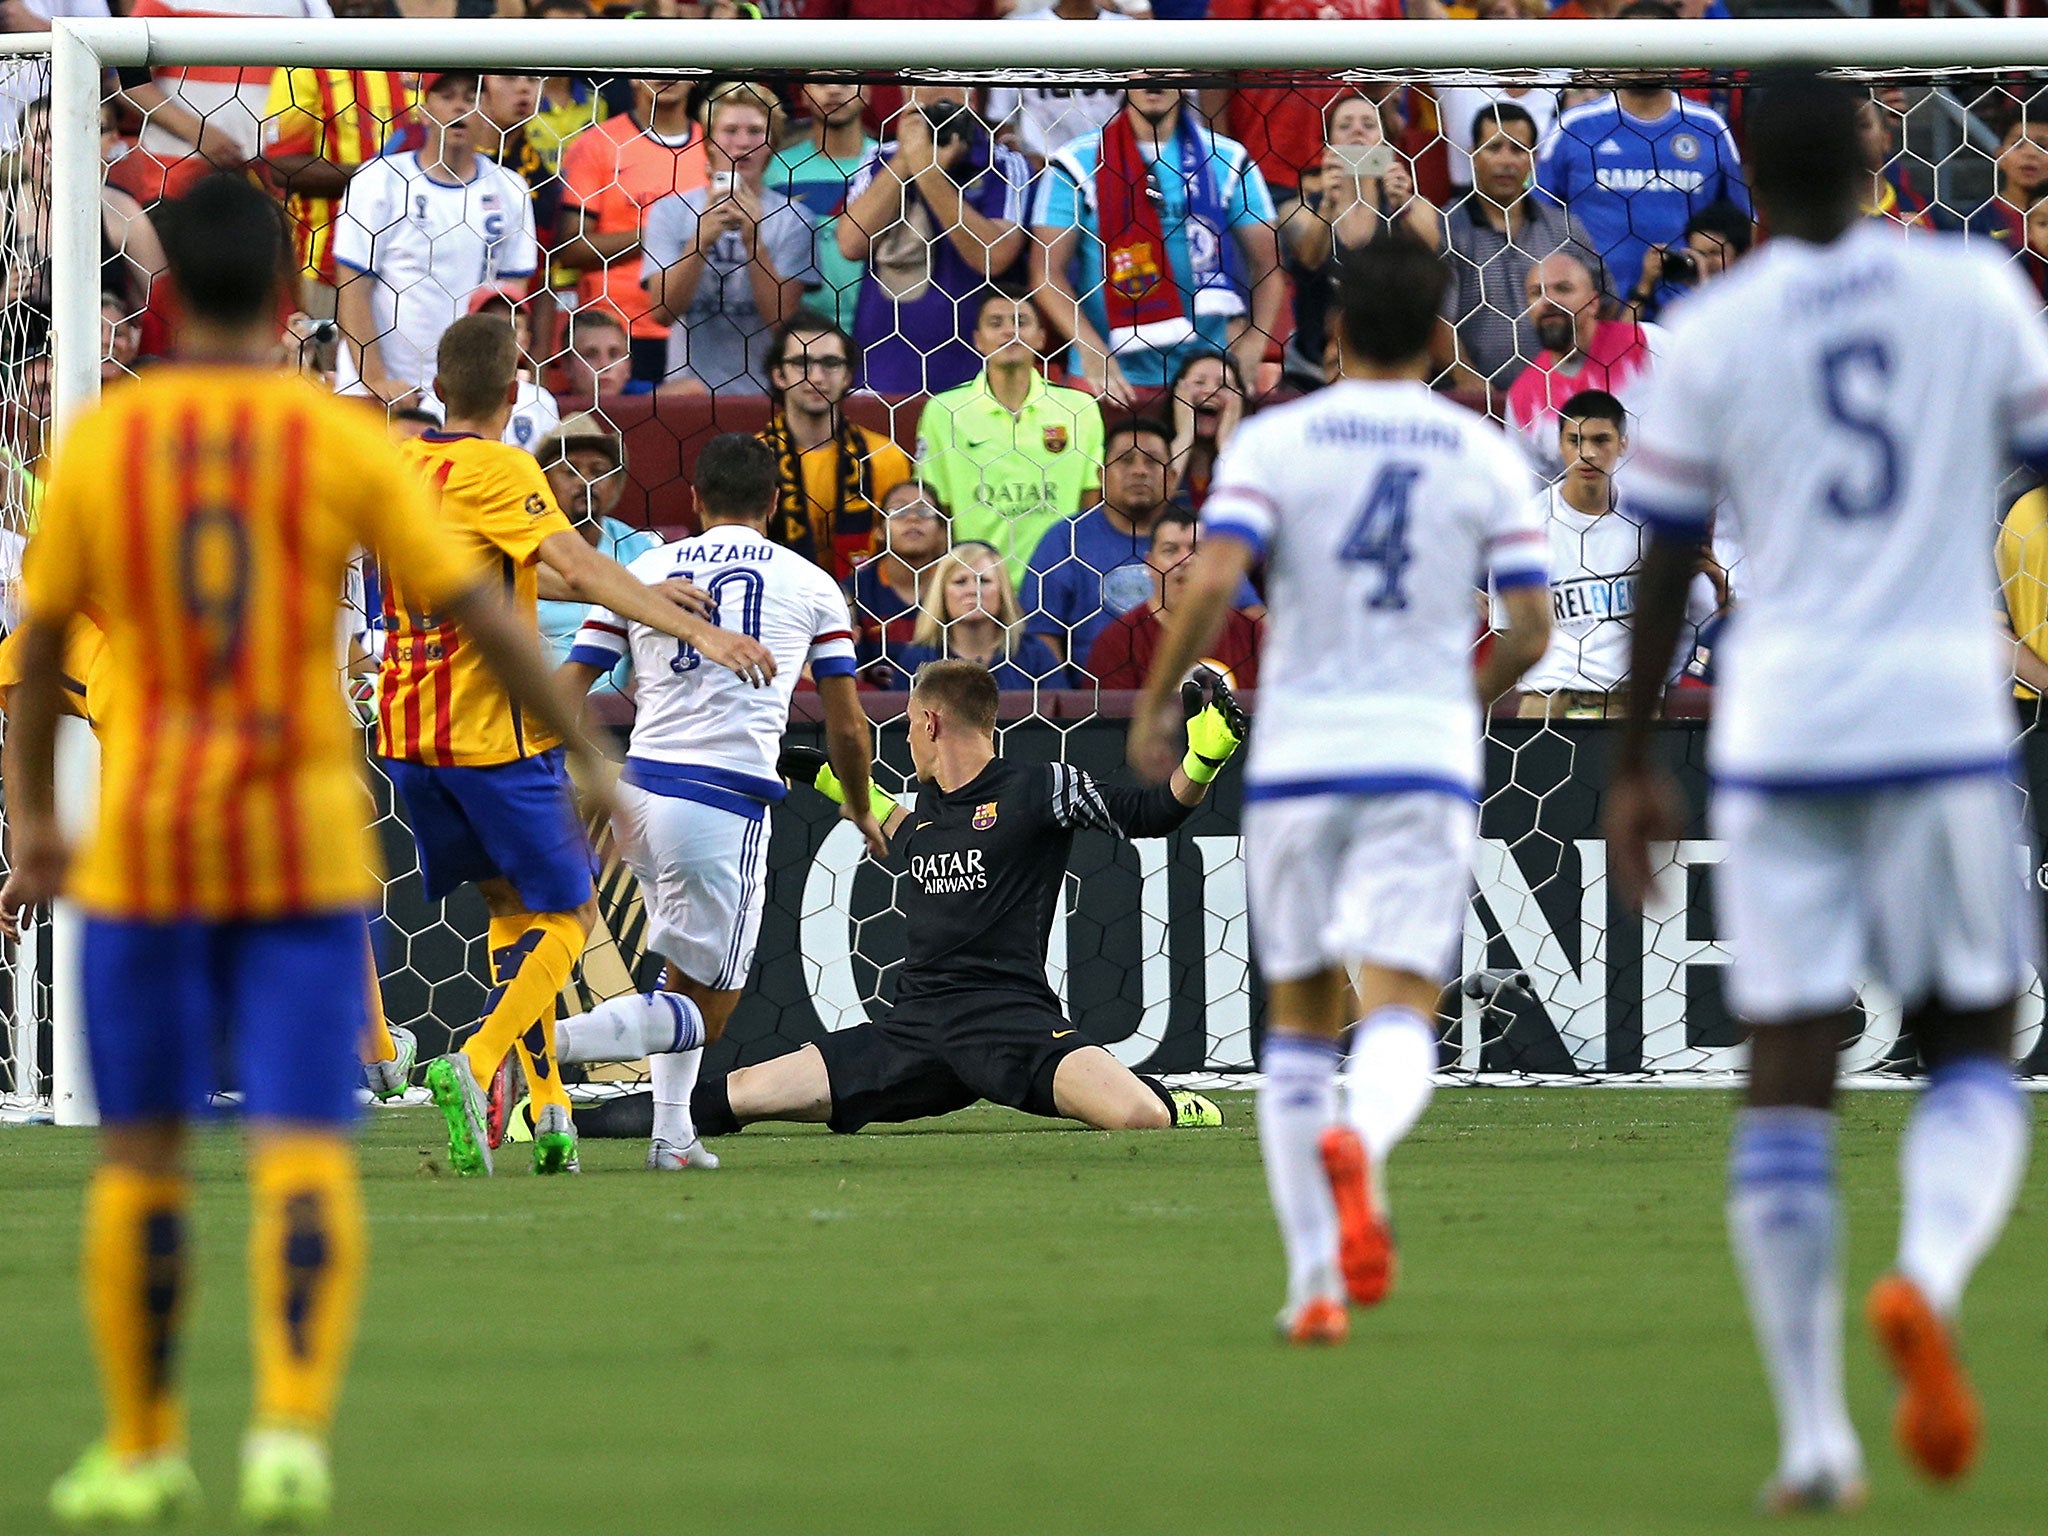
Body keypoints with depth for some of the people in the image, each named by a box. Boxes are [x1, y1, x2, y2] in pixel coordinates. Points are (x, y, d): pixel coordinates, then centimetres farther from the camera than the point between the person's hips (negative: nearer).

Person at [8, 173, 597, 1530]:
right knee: (305, 1153, -3)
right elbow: (483, 615, -6)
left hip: (145, 848, 1)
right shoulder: (343, 441, -4)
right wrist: (591, 763, 4)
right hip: (309, 846, -1)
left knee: (141, 1152, 12)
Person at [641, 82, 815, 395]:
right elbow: (664, 308, -4)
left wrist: (753, 242, -15)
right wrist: (702, 239, -15)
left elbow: (780, 317, -5)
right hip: (689, 381, 1)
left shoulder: (791, 219, 3)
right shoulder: (671, 211, 7)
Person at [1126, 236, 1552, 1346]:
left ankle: (1314, 1284, 11)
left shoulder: (1273, 441, 0)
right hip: (1427, 757, 0)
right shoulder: (1485, 453, 4)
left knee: (1299, 1022, 13)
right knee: (1399, 1017, -7)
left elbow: (1212, 582, -13)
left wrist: (1156, 704, 0)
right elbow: (1529, 628, 3)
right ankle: (1360, 1144, -43)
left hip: (1297, 757, 0)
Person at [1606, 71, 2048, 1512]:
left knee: (1789, 1081, 4)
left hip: (1779, 735, 0)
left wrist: (1635, 763, 14)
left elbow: (1663, 570, 4)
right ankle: (1929, 1275, -19)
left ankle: (1814, 1433, 0)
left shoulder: (1709, 339, 1)